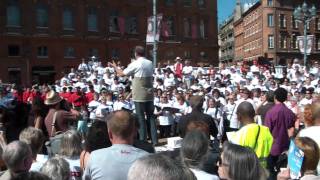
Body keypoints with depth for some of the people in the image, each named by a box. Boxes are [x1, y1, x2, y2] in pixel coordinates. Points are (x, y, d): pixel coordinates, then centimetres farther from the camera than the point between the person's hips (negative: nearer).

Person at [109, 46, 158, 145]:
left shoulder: (135, 64, -10)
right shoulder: (150, 63, 7)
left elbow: (122, 74, -2)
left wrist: (115, 67, 15)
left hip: (139, 95, -5)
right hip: (149, 94, 5)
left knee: (141, 118, 1)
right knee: (151, 116, 10)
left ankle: (143, 140, 4)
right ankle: (154, 140, 12)